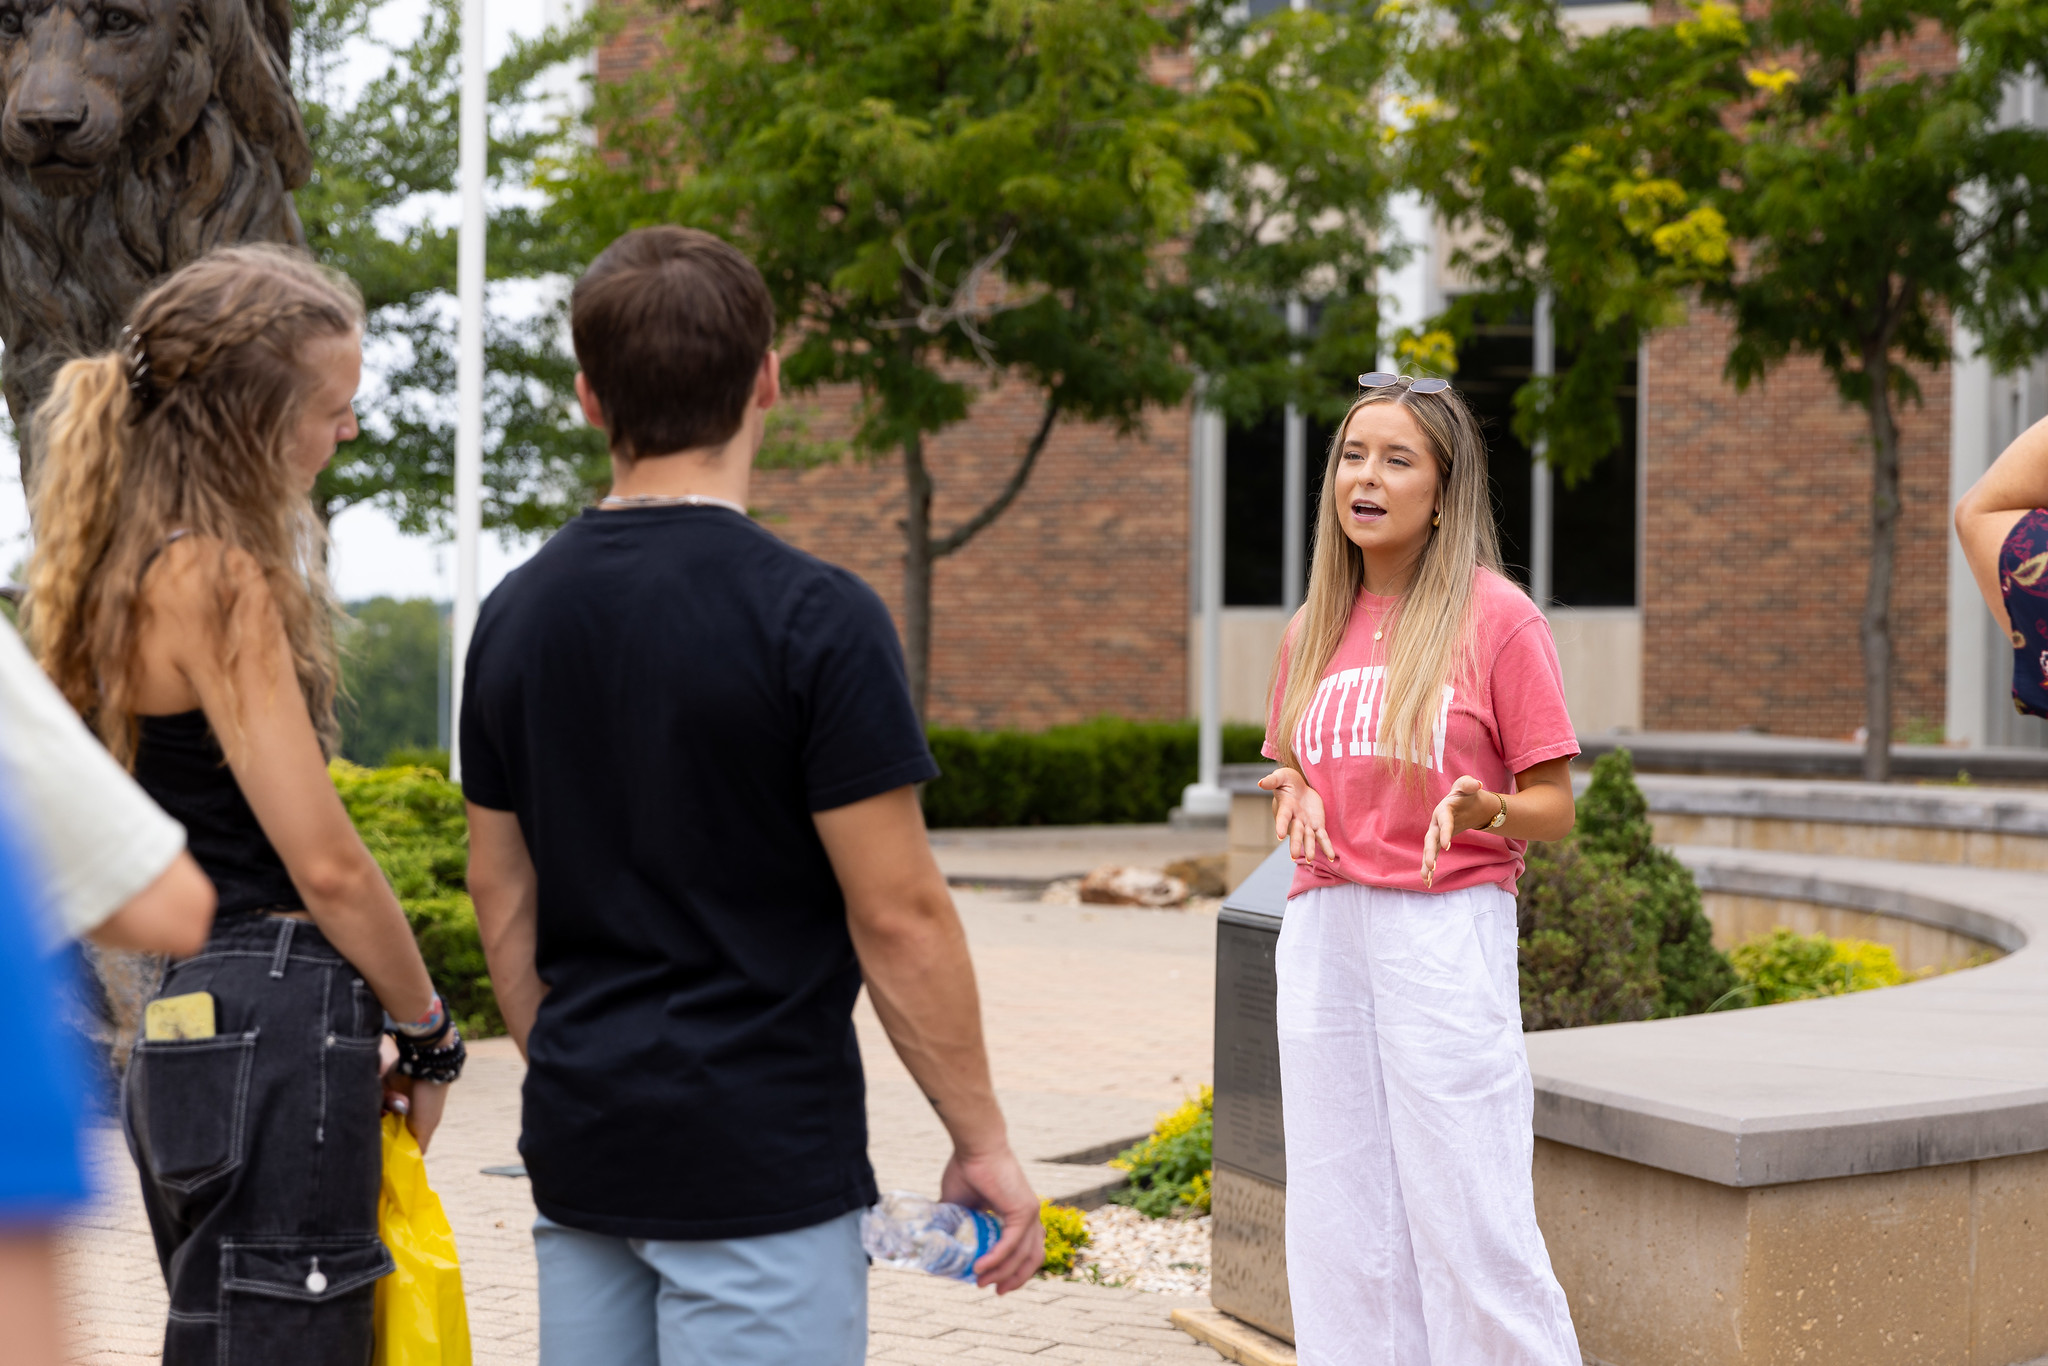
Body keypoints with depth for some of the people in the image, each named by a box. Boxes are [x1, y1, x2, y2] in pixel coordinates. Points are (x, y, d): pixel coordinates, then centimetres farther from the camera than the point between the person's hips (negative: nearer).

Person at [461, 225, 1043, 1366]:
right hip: (760, 1164, -6)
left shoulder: (518, 615, 5)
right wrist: (982, 1140, -4)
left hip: (581, 1158, 6)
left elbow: (503, 900, 11)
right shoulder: (813, 617, -15)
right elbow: (897, 916, -14)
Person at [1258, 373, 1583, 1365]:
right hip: (1322, 934, 6)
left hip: (1445, 934, -5)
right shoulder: (1312, 629, 13)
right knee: (1337, 1226, 7)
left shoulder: (1497, 617, -3)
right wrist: (1296, 798, -1)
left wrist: (1482, 809, -22)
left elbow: (1553, 809, -1)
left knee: (1470, 1225, -6)